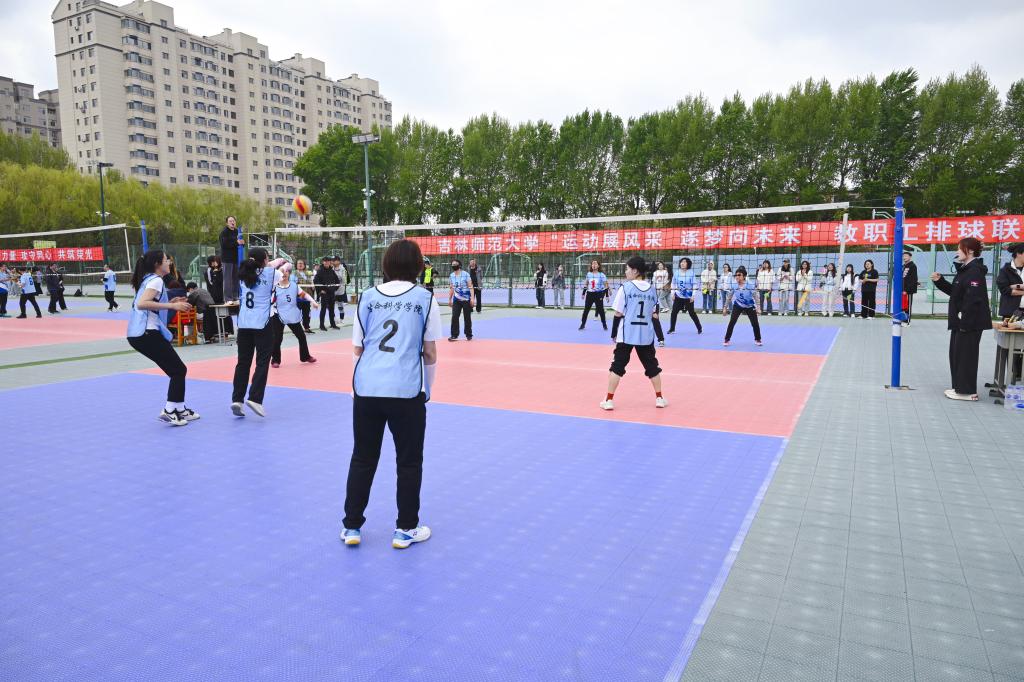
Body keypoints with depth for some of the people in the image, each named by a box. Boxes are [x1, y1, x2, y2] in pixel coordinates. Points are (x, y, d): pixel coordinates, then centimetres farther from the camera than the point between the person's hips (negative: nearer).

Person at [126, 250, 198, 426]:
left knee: (177, 370, 15)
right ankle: (169, 411, -3)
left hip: (138, 334, 10)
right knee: (178, 370, -2)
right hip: (147, 333, -10)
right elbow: (141, 304, -24)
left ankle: (180, 410, 21)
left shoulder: (148, 279, 20)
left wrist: (171, 303, 14)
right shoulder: (156, 280, -10)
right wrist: (171, 306, -23)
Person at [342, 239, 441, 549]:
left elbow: (358, 348, 7)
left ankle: (352, 527, 23)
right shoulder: (425, 298, -2)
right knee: (409, 462, 12)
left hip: (367, 388, 3)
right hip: (407, 390, -3)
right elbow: (430, 352, 0)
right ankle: (405, 529, 20)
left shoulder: (367, 297, 5)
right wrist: (427, 389, 13)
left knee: (362, 459, 15)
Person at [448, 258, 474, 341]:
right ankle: (454, 335, 3)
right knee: (454, 317, -4)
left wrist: (472, 298, -17)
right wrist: (449, 299, 16)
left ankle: (469, 335, 17)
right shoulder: (451, 276, 5)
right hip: (456, 300, 4)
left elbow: (470, 287, -9)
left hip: (466, 299, -3)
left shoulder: (465, 274, -8)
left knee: (467, 318, 5)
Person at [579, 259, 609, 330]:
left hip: (598, 294, -3)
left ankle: (604, 325, 16)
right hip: (589, 294, 3)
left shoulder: (601, 274, -7)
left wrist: (606, 295, -11)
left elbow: (606, 285, -6)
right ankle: (582, 324, 13)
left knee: (600, 310, 3)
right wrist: (583, 293, 14)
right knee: (586, 309, 4)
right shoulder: (588, 274, 4)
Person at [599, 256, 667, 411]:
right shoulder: (652, 289, 4)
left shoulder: (626, 287, -8)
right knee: (652, 366, 17)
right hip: (646, 335, 3)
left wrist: (614, 334, 3)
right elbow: (654, 315, 8)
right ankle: (659, 398, 24)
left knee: (617, 366, 4)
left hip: (627, 334, -3)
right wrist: (660, 336, 17)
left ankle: (609, 400, 3)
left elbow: (618, 314, -7)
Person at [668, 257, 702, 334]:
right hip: (678, 296, 3)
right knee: (674, 312, -1)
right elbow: (674, 284, 10)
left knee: (692, 313, 3)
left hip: (688, 297, -3)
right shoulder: (677, 273, 0)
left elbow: (695, 285, -7)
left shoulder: (691, 273, -9)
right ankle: (672, 329, 12)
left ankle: (700, 328, 19)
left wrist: (693, 296, -12)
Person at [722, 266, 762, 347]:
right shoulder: (734, 286, -11)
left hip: (749, 306, -1)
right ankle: (727, 340, 2)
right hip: (738, 306, 1)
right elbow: (729, 297, 0)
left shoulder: (750, 285, -18)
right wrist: (725, 308, 1)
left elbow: (755, 296, -13)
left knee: (755, 324, 2)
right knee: (731, 323, -10)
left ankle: (757, 339, 22)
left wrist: (757, 307, -20)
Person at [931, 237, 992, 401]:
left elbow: (973, 299, -23)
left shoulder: (975, 271, -16)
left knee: (966, 355, -3)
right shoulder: (964, 269, 15)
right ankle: (960, 387, 24)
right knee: (956, 353, 15)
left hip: (970, 323, -10)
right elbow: (954, 292, 21)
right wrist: (940, 281, 10)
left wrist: (965, 320, -25)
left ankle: (968, 391, 4)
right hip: (960, 321, 10)